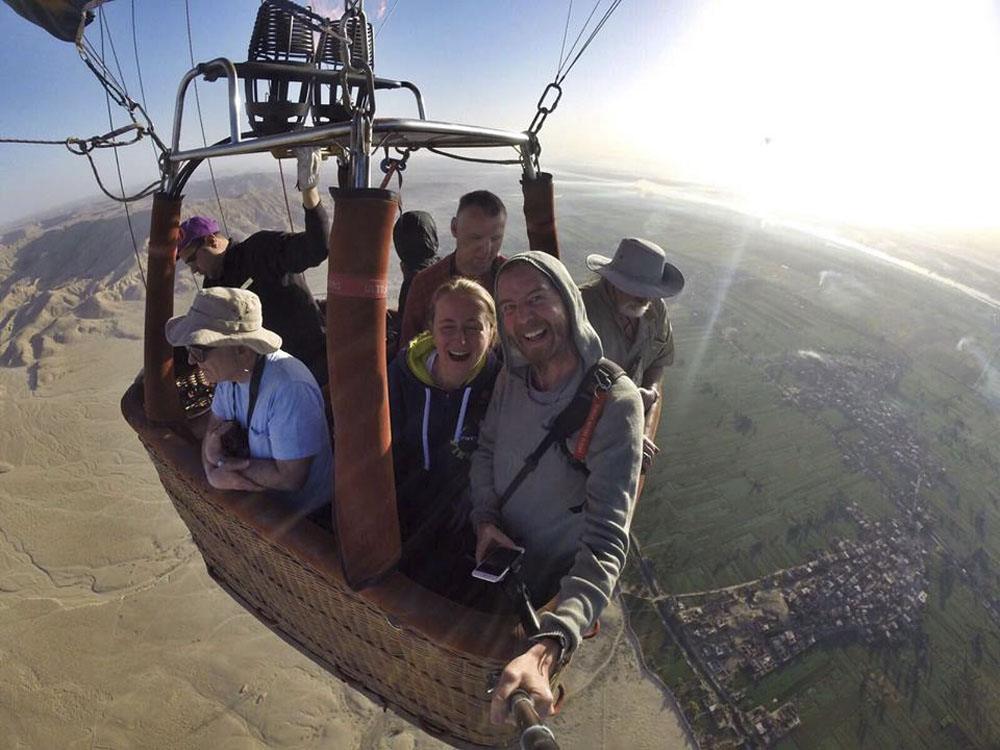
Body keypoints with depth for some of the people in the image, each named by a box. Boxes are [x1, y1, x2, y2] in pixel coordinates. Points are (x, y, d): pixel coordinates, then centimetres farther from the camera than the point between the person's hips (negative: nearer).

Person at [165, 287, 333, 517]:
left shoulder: (290, 389, -33)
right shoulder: (231, 369, -6)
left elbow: (290, 478, -30)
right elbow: (214, 431, 3)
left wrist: (223, 460, -18)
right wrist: (214, 473, -19)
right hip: (260, 493, 7)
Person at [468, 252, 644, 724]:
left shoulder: (615, 402, -33)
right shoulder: (511, 377, -12)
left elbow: (606, 543, -39)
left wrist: (547, 649, -52)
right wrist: (484, 515, -13)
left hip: (555, 590, -5)